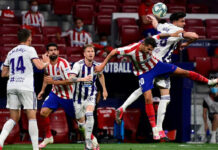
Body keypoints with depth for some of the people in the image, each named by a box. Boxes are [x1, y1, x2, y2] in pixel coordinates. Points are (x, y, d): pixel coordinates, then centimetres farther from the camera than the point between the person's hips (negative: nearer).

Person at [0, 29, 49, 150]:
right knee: (32, 117, 0)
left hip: (11, 86, 5)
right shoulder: (29, 49, 2)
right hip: (26, 87, -5)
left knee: (14, 118, 9)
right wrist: (47, 62, 11)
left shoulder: (11, 52, 18)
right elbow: (40, 66, -10)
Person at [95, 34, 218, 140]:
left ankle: (208, 81, 23)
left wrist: (171, 34, -15)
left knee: (183, 72, 2)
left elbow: (160, 36, -4)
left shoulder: (149, 43, -25)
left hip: (156, 65, 3)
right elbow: (114, 52, -22)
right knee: (148, 99, -15)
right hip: (144, 73, -3)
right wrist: (103, 65, -18)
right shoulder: (131, 50, -35)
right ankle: (154, 129, -5)